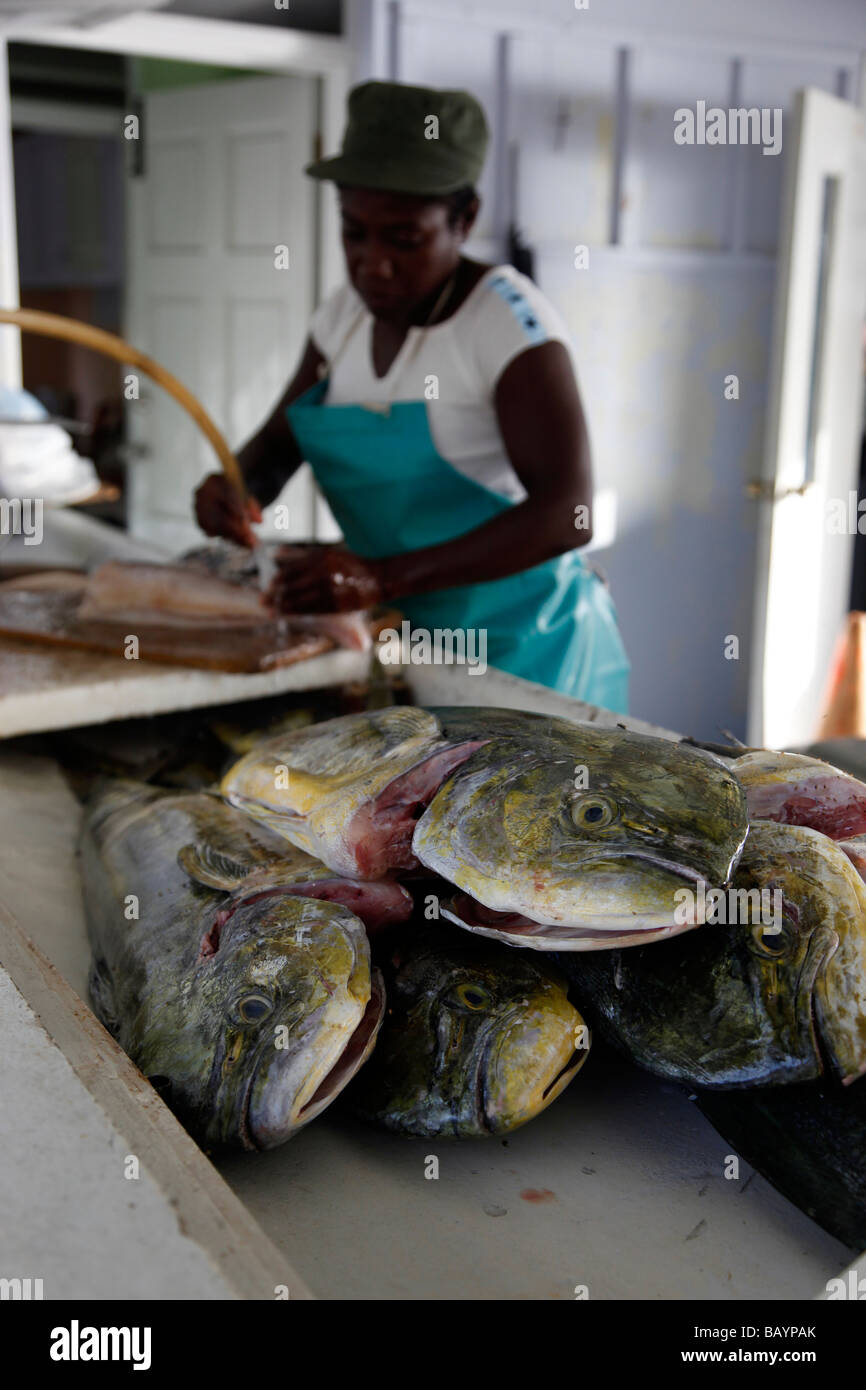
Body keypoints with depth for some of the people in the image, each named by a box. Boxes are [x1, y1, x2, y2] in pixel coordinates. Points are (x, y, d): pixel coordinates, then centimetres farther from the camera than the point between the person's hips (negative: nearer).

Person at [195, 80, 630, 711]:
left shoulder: (510, 322, -18)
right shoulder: (346, 314, 3)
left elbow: (567, 513, -27)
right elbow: (277, 442, 13)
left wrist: (383, 577, -36)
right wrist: (235, 492, -13)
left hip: (520, 646, -6)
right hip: (400, 636, 6)